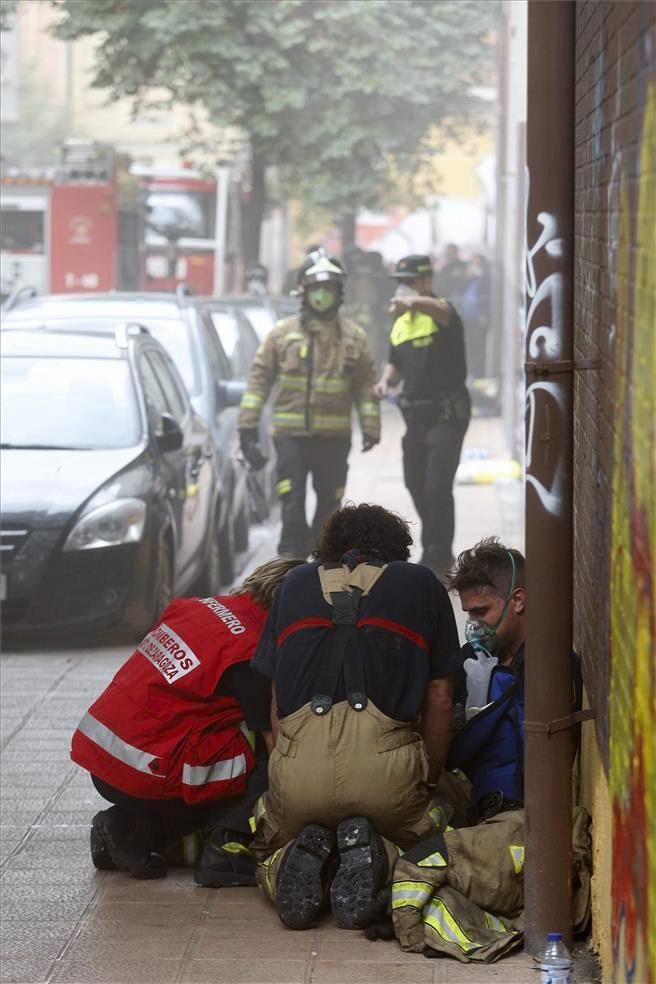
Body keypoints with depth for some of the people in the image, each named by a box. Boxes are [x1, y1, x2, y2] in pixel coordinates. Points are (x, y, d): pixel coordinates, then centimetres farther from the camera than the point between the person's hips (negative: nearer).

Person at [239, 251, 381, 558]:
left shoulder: (353, 337, 8)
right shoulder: (283, 333, 3)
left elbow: (365, 386, 9)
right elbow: (259, 379, 3)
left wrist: (370, 427, 1)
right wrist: (248, 426, -2)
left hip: (334, 437, 2)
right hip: (290, 434, -2)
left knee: (329, 503, 9)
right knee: (292, 501, -11)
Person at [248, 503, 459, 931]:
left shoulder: (296, 583, 24)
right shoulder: (422, 584, 19)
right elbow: (439, 701, 15)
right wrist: (427, 781, 26)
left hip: (298, 764, 2)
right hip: (385, 762, -2)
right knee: (436, 817, 28)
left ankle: (293, 862, -4)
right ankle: (380, 858, -5)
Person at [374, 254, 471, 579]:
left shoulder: (442, 313, -11)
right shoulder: (399, 324, 13)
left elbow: (439, 309, -37)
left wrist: (414, 302, -60)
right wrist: (386, 380, 2)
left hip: (447, 414, -8)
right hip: (416, 415, 8)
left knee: (437, 486, -13)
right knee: (416, 485, 12)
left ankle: (436, 557, -5)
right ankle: (438, 552, 28)